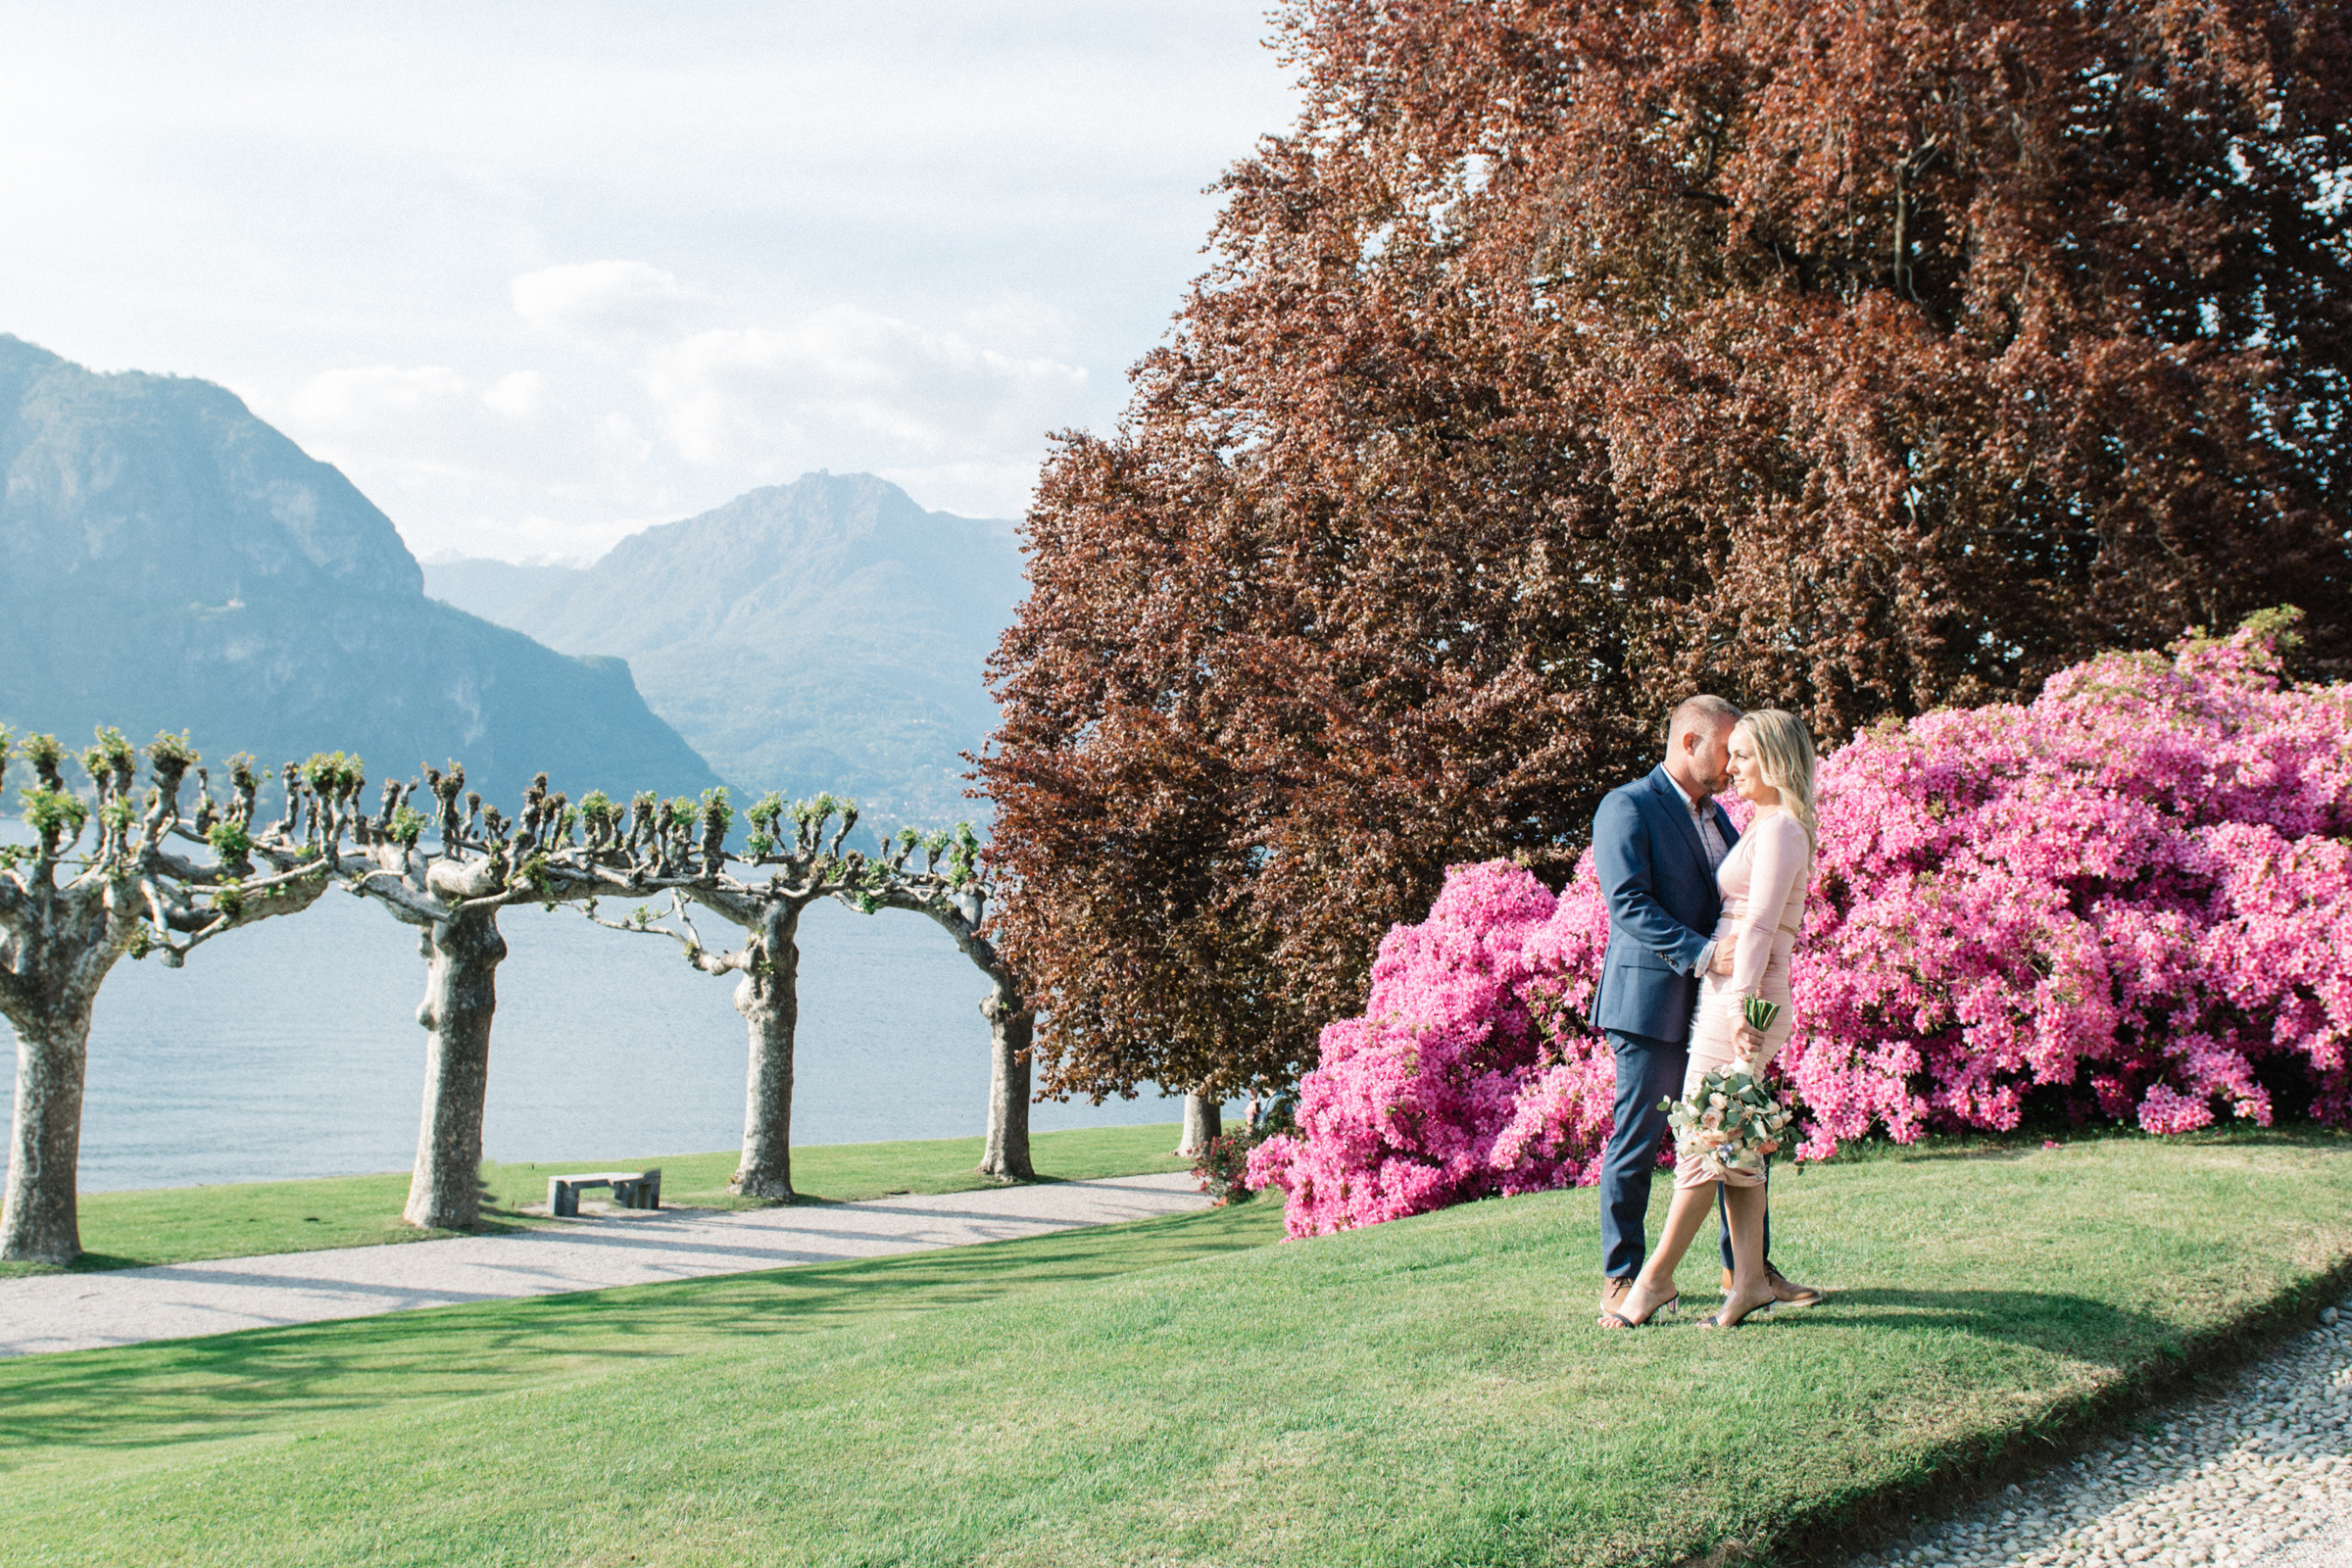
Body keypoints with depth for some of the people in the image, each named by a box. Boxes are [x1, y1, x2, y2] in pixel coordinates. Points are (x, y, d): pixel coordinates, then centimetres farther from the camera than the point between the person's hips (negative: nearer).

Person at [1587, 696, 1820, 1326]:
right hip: (1653, 1000, -8)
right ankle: (1620, 1279, 10)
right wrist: (1701, 953, -28)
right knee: (1636, 1143, -1)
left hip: (1719, 1002, 8)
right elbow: (1629, 904, -19)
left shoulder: (1716, 815, 19)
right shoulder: (1628, 807, -8)